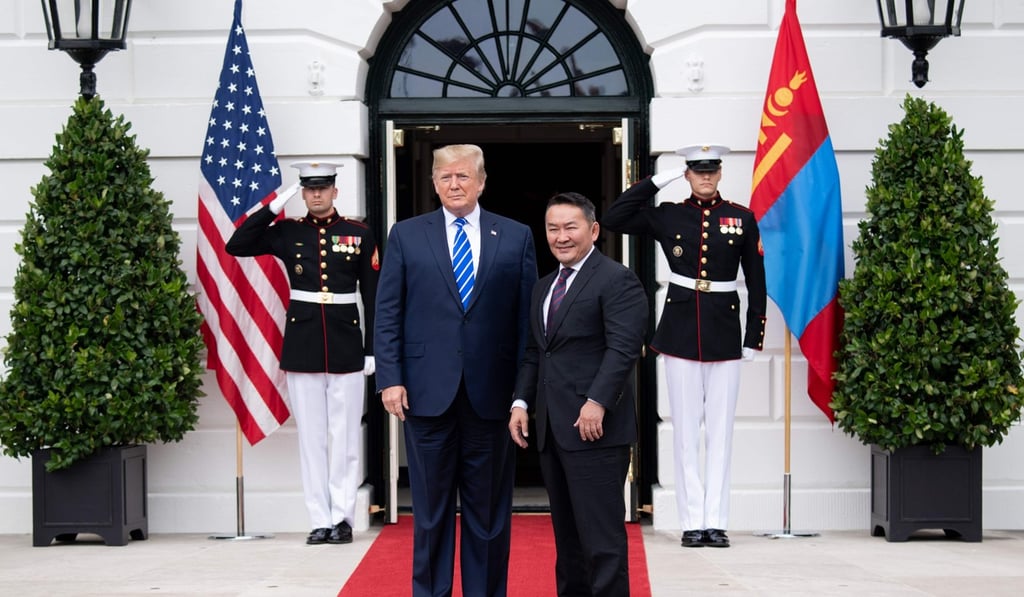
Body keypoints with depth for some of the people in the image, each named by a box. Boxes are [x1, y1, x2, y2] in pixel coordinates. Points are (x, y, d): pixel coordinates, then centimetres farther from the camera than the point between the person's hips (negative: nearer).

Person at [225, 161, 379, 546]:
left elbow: (373, 296, 4)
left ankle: (342, 517, 8)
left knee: (345, 437, 2)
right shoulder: (287, 232, 6)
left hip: (346, 345, -1)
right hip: (302, 345, 1)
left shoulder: (359, 234, 3)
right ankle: (320, 520, 9)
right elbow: (236, 247, -3)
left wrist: (372, 350, -1)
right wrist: (272, 209, -7)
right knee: (311, 437, 4)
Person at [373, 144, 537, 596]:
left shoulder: (516, 237, 6)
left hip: (492, 393, 0)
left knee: (488, 508, 7)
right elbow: (387, 314, 4)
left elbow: (527, 316, 4)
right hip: (427, 390, 0)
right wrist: (390, 378, -5)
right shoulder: (406, 235, 6)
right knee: (431, 507, 7)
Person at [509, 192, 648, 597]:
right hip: (552, 429, 8)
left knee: (601, 534, -7)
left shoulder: (617, 281, -6)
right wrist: (521, 401, 9)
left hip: (593, 428, -8)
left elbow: (624, 348, -16)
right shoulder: (543, 288, 20)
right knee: (566, 533, 11)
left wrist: (597, 402, -24)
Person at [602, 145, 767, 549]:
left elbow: (756, 282, 8)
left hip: (724, 333, 0)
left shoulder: (742, 219, 5)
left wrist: (754, 339, 3)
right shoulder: (667, 216, 5)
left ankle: (716, 522, 6)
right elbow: (613, 220, -4)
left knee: (721, 430, 2)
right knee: (686, 430, 2)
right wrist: (656, 181, -4)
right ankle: (692, 523, 6)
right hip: (681, 333, 0)